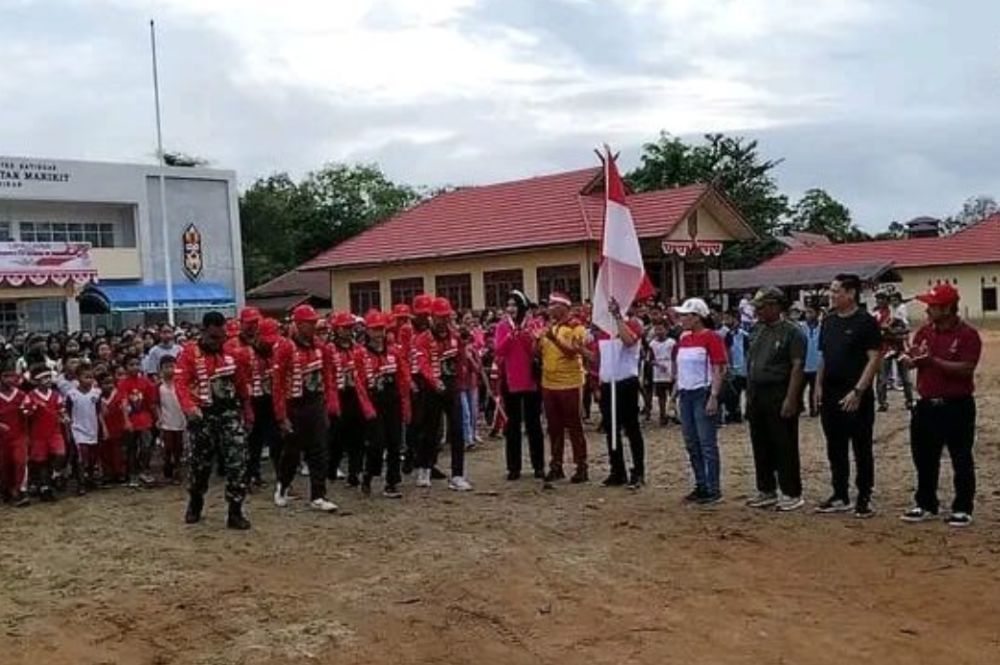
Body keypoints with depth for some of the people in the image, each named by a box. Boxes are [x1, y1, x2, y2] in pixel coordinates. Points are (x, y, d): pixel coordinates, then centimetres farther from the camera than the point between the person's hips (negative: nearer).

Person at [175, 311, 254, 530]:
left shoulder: (233, 351, 2)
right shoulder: (189, 353, -8)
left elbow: (242, 382, 12)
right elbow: (181, 383, -18)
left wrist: (247, 409, 16)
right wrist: (189, 406, -35)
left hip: (230, 412, 2)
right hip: (203, 415, -2)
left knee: (238, 461, -7)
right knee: (200, 463, 12)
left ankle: (235, 512, -2)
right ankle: (195, 503, 37)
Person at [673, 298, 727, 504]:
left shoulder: (711, 337, -10)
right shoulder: (683, 338, 12)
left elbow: (719, 370, -13)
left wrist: (713, 397, -19)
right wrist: (676, 394, 15)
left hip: (703, 394, -8)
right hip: (686, 395, 8)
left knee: (707, 444, -4)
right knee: (692, 444, 12)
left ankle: (713, 490, 2)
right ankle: (701, 486, 22)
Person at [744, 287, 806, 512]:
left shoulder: (792, 332, -9)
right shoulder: (757, 331, 13)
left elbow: (797, 367, -14)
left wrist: (790, 399, -20)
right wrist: (749, 394, 12)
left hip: (780, 396, -7)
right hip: (757, 396, 7)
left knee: (785, 447, -2)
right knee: (761, 447, 12)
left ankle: (791, 494, 7)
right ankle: (766, 491, 22)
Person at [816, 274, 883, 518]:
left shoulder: (866, 322, -9)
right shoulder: (828, 322, 12)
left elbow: (874, 358, -14)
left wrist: (858, 391, -19)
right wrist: (819, 385, 9)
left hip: (856, 397, -7)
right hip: (830, 395, 7)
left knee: (861, 449, 2)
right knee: (835, 449, 12)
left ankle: (864, 498, 11)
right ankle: (840, 497, 22)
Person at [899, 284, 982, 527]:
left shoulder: (967, 334, -12)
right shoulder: (924, 331, 8)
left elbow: (966, 369, -21)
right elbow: (912, 360, 12)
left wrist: (933, 361, -26)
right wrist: (909, 359, -12)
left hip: (957, 407, -6)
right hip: (926, 405, 7)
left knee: (961, 460, 4)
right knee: (924, 459, 13)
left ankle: (962, 509, 14)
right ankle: (925, 505, 25)